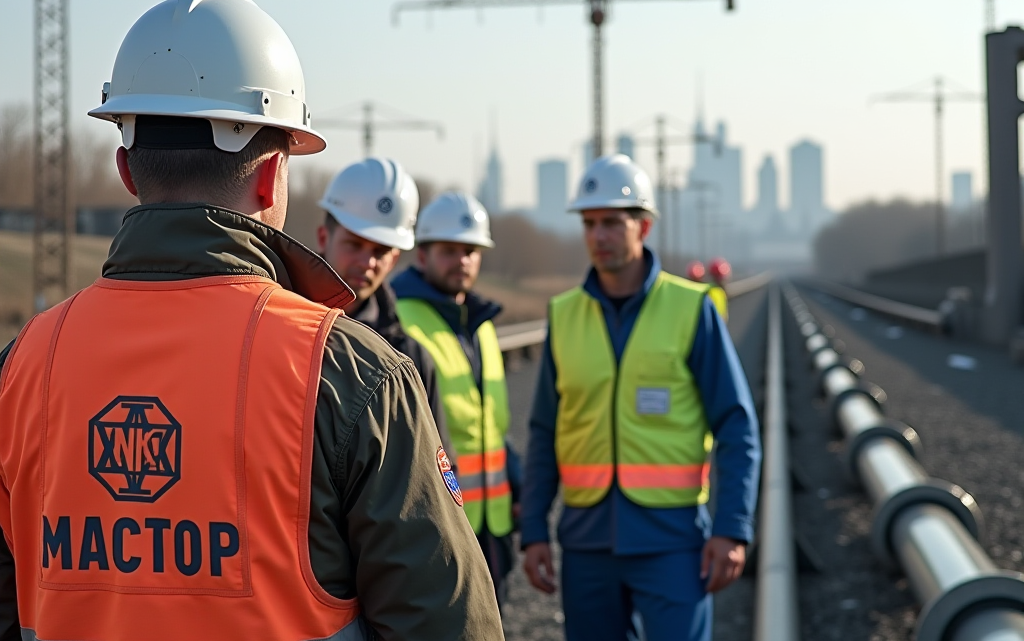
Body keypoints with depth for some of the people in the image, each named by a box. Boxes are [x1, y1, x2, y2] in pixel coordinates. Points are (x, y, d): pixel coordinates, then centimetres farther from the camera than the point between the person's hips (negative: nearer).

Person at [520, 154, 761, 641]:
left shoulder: (691, 309, -5)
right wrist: (532, 532, 4)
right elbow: (545, 435, 10)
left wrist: (733, 530, -13)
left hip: (671, 539, -3)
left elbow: (737, 428, -5)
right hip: (587, 540, 4)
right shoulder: (564, 316, 5)